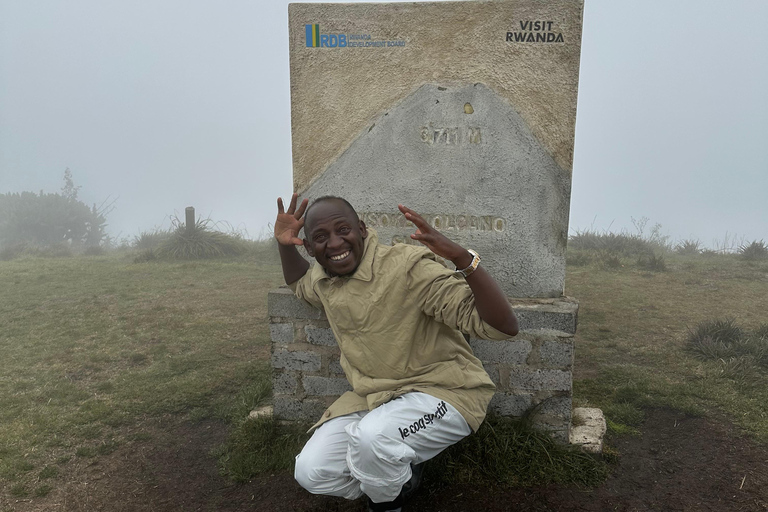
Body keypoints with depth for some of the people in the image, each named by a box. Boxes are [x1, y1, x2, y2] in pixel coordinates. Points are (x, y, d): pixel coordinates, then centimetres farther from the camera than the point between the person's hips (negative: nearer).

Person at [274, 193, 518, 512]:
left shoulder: (407, 266, -22)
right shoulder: (323, 281, 2)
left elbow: (503, 327, -26)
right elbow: (299, 283, 30)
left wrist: (461, 257, -41)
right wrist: (284, 244, 9)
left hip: (442, 391, -6)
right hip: (372, 397, 7)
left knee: (373, 438, -34)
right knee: (311, 472, -9)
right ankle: (397, 477, 17)